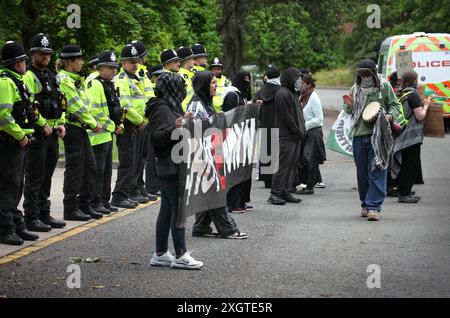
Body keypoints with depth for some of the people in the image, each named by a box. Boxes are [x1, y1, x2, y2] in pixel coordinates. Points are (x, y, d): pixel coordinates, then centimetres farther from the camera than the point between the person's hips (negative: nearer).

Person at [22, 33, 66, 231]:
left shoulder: (51, 77, 18)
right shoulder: (28, 77, -9)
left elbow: (58, 102, 24)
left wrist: (60, 123, 10)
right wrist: (43, 125, -20)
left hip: (52, 134, 8)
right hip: (37, 134, -8)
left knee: (46, 177, 14)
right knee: (34, 178, -5)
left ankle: (44, 214, 21)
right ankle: (31, 218, -1)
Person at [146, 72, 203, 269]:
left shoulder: (168, 107, 18)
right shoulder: (162, 109, -14)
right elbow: (156, 138, -21)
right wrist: (174, 129, -35)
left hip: (168, 168, 11)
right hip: (170, 166, -11)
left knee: (167, 208, 11)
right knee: (178, 208, -9)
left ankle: (160, 254, 14)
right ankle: (180, 255, -8)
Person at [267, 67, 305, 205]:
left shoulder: (292, 93, 19)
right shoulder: (283, 94, -13)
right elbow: (287, 118, -17)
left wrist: (301, 131, 10)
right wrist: (299, 132, -13)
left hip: (295, 137, 10)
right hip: (286, 137, -10)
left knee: (292, 165, 10)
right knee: (283, 165, -8)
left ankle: (286, 192, 14)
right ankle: (276, 193, -6)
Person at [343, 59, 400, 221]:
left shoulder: (384, 86, 2)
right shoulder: (356, 88, 11)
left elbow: (395, 105, 8)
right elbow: (350, 112, 19)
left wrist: (390, 116, -12)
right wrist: (349, 105, -4)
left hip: (378, 135, -3)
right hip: (359, 134, 4)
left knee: (376, 171, -9)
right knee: (362, 172, 8)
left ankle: (374, 206, -11)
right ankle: (365, 204, 21)